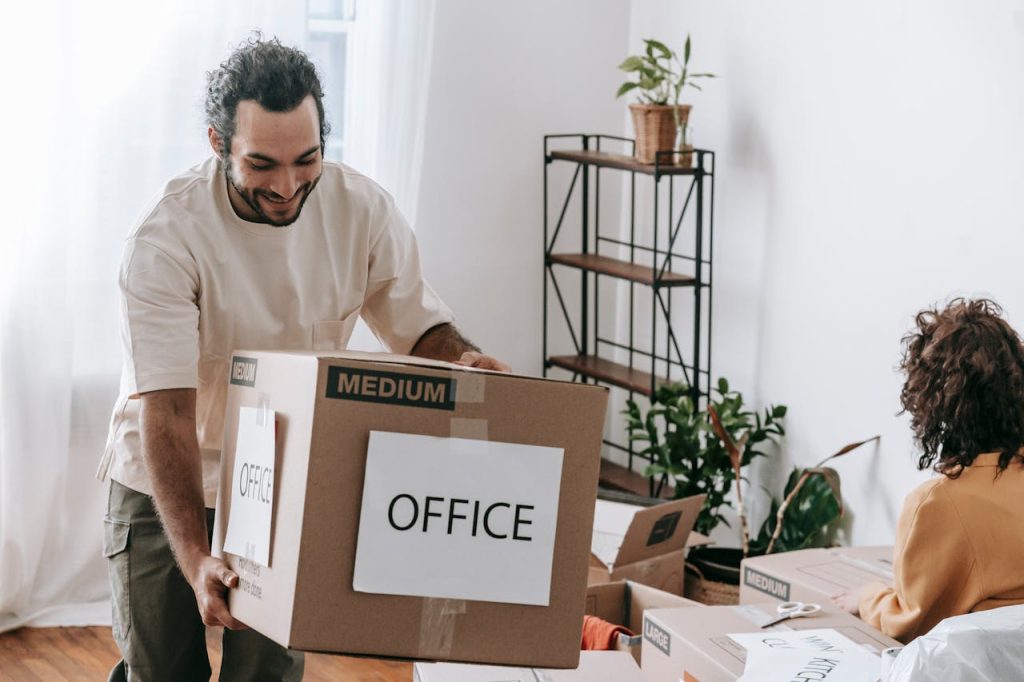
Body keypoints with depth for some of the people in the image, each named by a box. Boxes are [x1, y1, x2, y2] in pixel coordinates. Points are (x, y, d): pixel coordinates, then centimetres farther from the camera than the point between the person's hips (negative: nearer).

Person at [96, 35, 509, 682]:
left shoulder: (363, 209, -15)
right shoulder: (166, 240, -27)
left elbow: (418, 324, -2)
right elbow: (165, 411, -31)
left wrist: (464, 358, -28)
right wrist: (195, 560, -41)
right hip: (165, 485, -2)